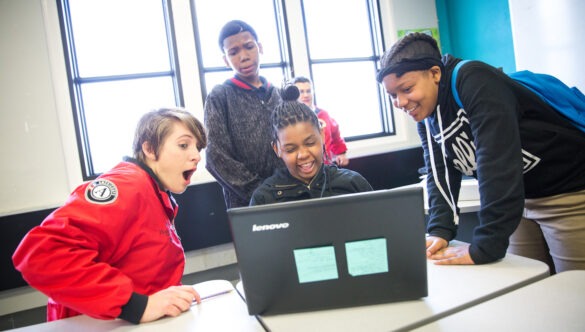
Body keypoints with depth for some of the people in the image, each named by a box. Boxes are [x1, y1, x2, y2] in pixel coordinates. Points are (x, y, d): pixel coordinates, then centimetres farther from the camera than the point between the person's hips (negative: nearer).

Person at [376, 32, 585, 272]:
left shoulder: (474, 80, -24)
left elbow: (497, 160, -33)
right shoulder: (426, 117, 1)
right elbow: (440, 175, -2)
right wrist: (439, 232, -16)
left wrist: (484, 247, -35)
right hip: (522, 201, 7)